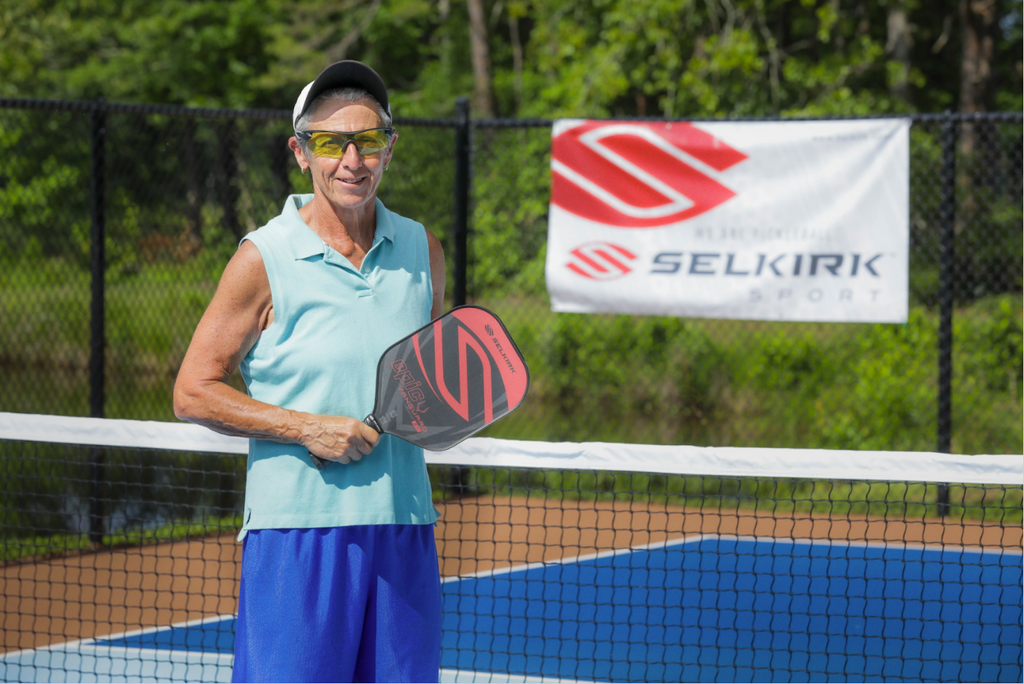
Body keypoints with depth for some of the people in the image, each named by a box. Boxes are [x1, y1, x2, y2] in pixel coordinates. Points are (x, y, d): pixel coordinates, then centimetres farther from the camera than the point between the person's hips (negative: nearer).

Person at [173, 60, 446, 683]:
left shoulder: (422, 251, 9)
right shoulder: (265, 259, -5)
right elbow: (195, 392, -4)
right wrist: (307, 428, -14)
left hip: (403, 526, 4)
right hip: (297, 531, -4)